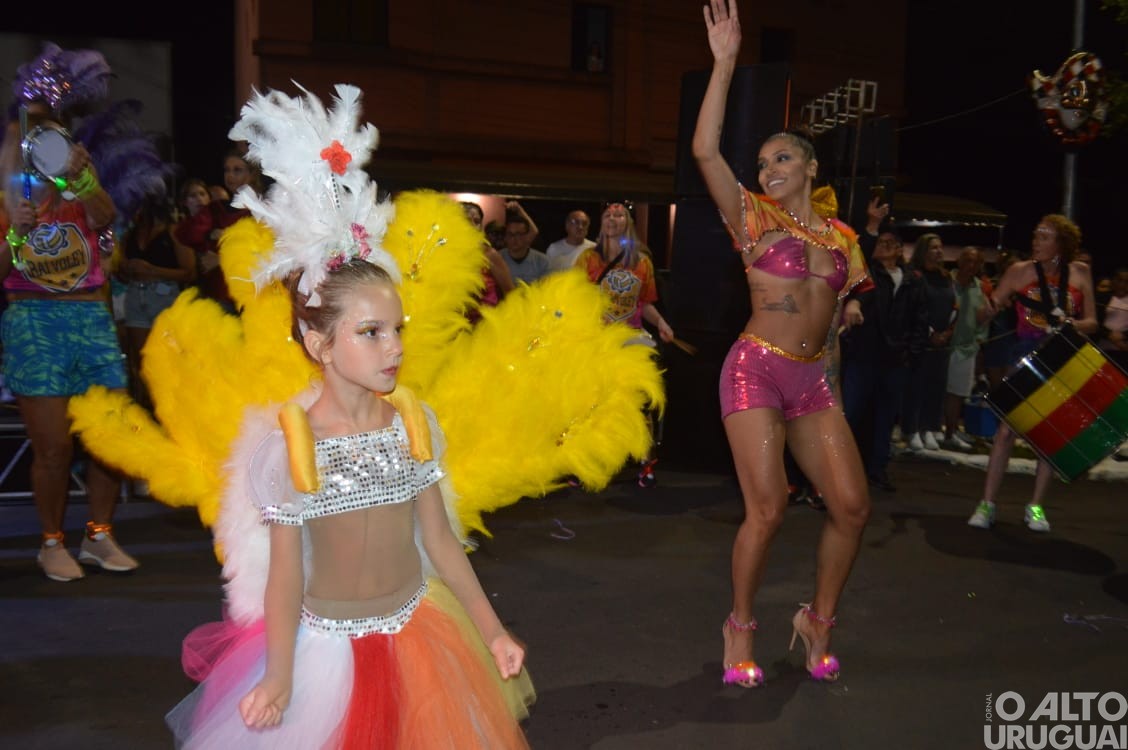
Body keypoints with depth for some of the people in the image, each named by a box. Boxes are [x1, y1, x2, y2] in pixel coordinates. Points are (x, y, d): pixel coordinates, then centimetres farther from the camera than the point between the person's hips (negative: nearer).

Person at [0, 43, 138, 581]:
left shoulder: (76, 170, 10)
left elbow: (104, 218, -12)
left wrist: (82, 179, -30)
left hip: (92, 315, 3)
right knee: (53, 445, -5)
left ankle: (99, 536, 19)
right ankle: (52, 543, 15)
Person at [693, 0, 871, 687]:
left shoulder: (841, 235, 13)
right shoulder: (755, 216, 0)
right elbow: (705, 150, -14)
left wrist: (850, 311, 8)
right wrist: (725, 63, -16)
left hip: (812, 379, 5)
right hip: (756, 370, -5)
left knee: (853, 505, -2)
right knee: (768, 509, -13)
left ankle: (819, 618, 20)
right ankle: (741, 626, 10)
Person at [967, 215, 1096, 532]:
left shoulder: (1080, 273, 5)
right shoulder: (1019, 271, 1)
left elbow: (1091, 323, 5)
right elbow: (988, 311, 1)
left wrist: (1073, 324, -15)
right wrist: (991, 304, -21)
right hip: (1026, 356, -2)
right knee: (1007, 428, -9)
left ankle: (1036, 506, 14)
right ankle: (987, 504, -3)